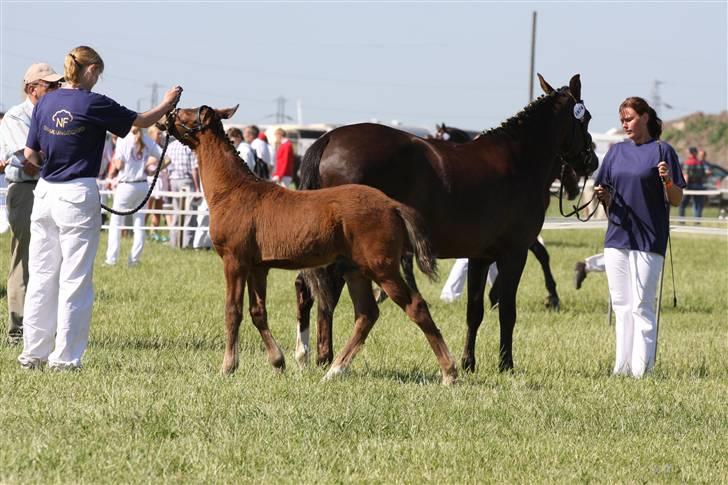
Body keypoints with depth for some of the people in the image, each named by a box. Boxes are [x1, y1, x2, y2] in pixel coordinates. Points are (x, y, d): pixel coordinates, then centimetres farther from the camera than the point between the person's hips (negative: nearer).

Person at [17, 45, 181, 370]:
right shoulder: (93, 104, -9)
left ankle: (34, 352, 15)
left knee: (41, 276, 11)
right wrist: (167, 103, 19)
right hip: (78, 197, -5)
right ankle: (65, 356, 2)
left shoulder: (45, 103, 5)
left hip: (45, 194, 5)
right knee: (75, 280, 1)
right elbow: (142, 121, 1)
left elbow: (30, 155, 9)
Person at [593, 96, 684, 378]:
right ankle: (622, 366, 16)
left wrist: (667, 180, -24)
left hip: (649, 239, -6)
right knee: (621, 307, 10)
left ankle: (641, 369, -3)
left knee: (641, 307, -5)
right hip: (617, 237, 6)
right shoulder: (617, 151, 11)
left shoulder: (662, 151, -4)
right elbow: (606, 196, 17)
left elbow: (676, 200, -5)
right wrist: (602, 196, -5)